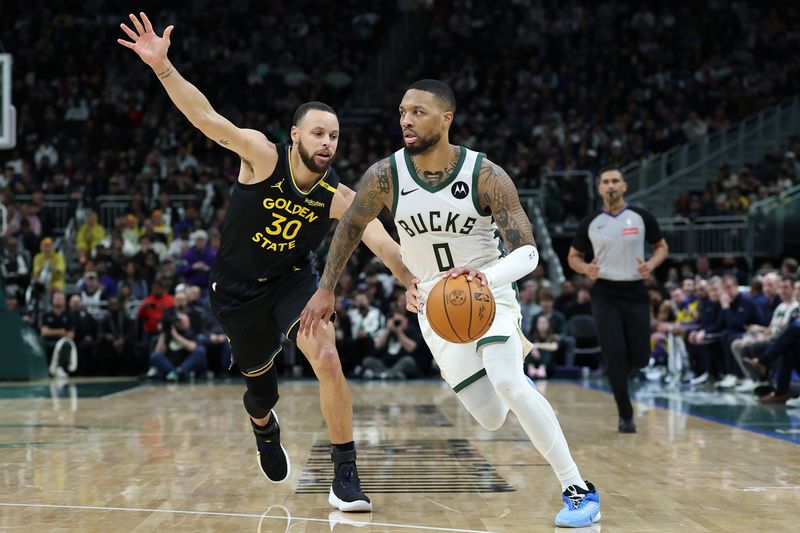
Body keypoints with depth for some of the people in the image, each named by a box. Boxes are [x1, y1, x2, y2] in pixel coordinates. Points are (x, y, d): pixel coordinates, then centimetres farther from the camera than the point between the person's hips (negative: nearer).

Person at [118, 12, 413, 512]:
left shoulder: (339, 198, -18)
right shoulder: (262, 156, -22)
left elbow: (384, 244, -29)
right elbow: (207, 118, -32)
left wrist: (415, 282, -47)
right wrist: (162, 67, -45)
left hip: (293, 280, 0)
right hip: (237, 288, 0)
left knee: (327, 359, -25)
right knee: (260, 383, 13)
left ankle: (346, 474, -13)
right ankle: (266, 430, 55)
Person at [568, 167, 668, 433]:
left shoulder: (641, 217, 0)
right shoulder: (590, 223, 1)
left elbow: (662, 247, 10)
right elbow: (573, 256, 11)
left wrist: (651, 264, -12)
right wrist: (586, 268, -11)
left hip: (635, 293, 1)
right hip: (605, 294, -1)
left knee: (639, 357, 2)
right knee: (615, 353, -12)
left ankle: (616, 374, 38)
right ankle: (625, 415, 1)